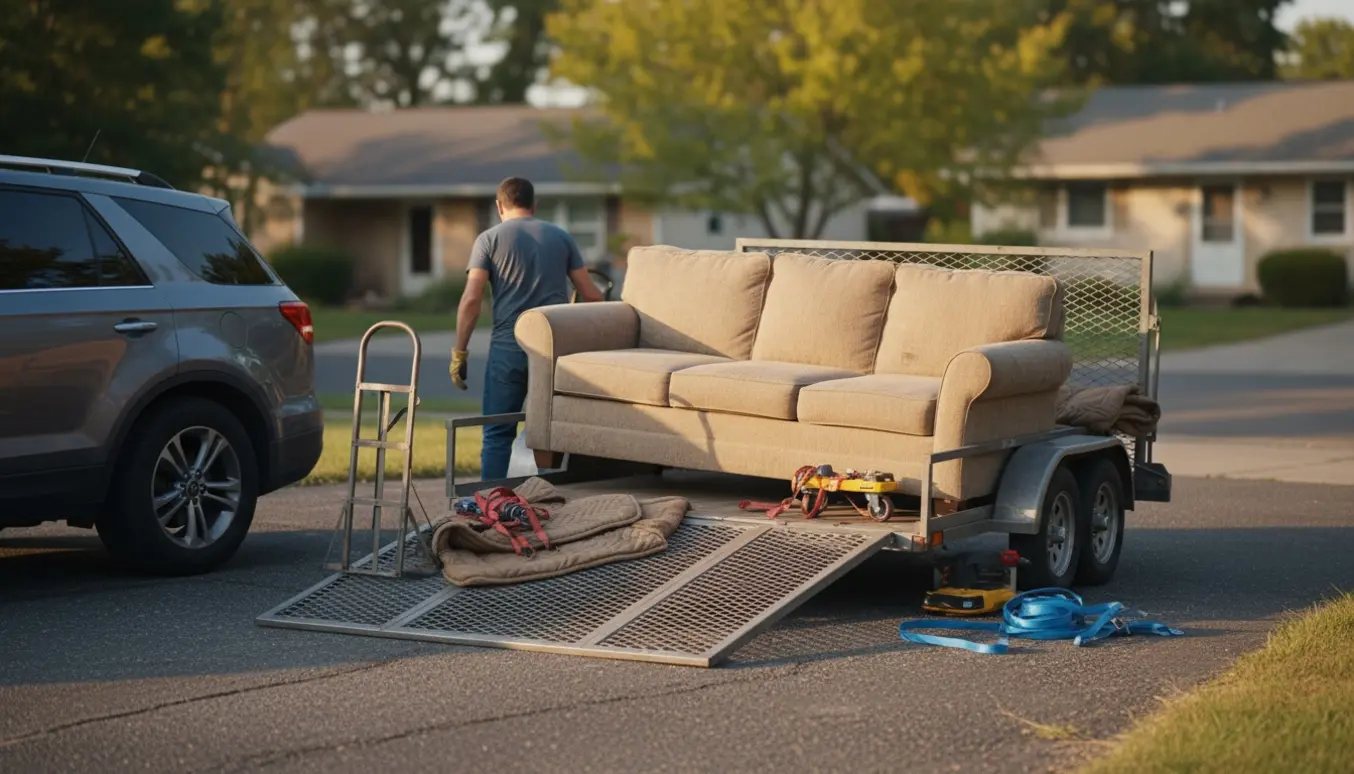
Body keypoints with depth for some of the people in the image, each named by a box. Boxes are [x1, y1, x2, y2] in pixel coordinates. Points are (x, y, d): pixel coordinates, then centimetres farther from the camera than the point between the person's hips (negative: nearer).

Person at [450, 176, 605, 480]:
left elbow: (471, 298, -6)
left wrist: (459, 352, -3)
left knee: (498, 434, 2)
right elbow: (591, 295, 7)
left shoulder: (489, 239, 4)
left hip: (508, 348, -2)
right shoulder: (561, 237, 11)